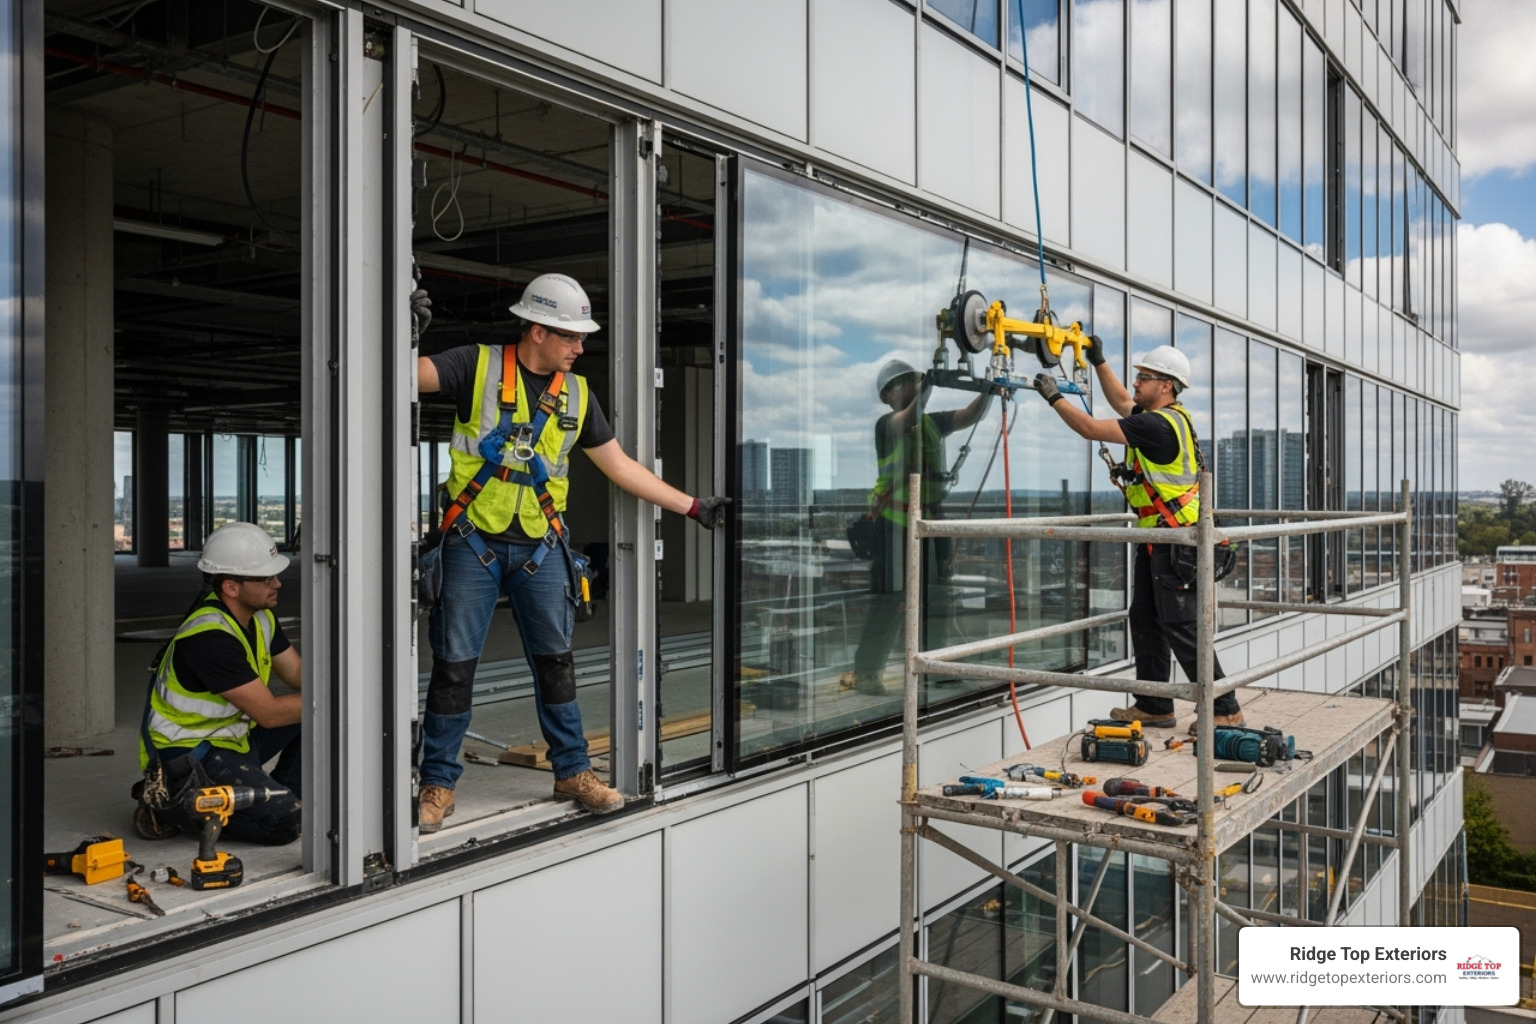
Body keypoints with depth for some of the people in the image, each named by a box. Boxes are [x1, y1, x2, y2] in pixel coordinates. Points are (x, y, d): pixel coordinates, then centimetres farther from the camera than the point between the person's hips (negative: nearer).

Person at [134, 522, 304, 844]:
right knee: (282, 821, -23)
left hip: (233, 737, 9)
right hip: (187, 755, -9)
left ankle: (283, 793, 11)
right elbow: (269, 713, -25)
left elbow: (299, 673, 9)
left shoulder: (260, 615, 1)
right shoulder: (209, 636, -27)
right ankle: (172, 805, -5)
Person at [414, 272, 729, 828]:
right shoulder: (477, 365, -4)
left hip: (539, 547, 3)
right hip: (474, 541, -3)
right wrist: (408, 333, -34)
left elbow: (621, 466, 12)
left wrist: (694, 507, 10)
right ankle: (438, 783, 14)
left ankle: (572, 771, 22)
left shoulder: (577, 394, 7)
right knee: (455, 663, 1)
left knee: (555, 660, 8)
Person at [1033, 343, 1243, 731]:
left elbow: (1092, 429, -19)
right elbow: (1121, 402, 30)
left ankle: (1226, 711, 0)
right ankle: (1154, 707, 19)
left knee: (1181, 627, -7)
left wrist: (1054, 396, -9)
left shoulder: (1159, 425, -19)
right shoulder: (1163, 416, 11)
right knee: (1145, 620, 12)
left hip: (1174, 542, -10)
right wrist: (1099, 362, 26)